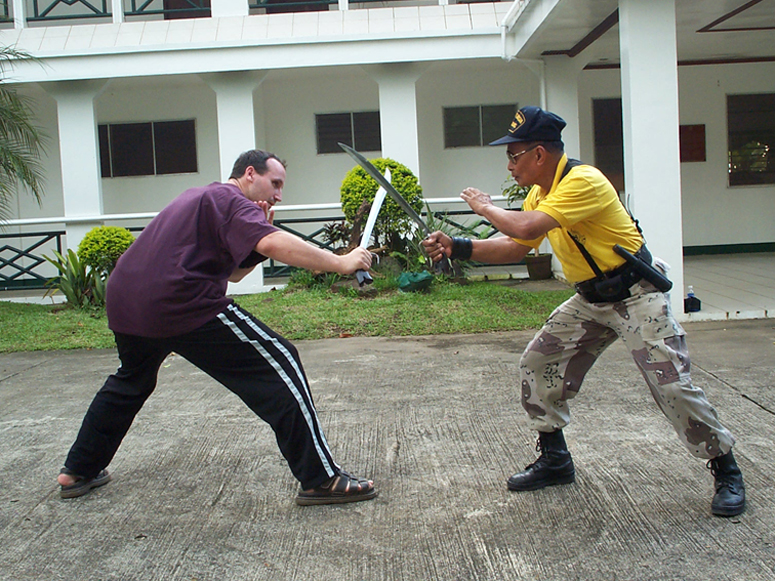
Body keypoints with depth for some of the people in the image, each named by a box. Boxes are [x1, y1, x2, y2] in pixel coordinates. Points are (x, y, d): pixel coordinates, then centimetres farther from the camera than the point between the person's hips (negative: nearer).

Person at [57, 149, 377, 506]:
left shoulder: (198, 197, 27)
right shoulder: (230, 201, -1)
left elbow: (234, 272, 25)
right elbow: (274, 244, -22)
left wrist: (260, 230, 11)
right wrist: (340, 263, -19)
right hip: (182, 305, -10)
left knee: (131, 381, 34)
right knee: (279, 367, -7)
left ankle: (78, 472, 44)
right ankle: (322, 480, -9)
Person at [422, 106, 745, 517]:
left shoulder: (582, 182, -25)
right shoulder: (540, 193, 6)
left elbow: (527, 227, -34)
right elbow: (515, 247, 9)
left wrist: (485, 207, -16)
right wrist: (458, 248, -2)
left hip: (635, 295, -9)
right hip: (589, 299, 9)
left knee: (672, 386, -13)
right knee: (538, 364, 5)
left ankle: (725, 470, 8)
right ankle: (555, 460, 20)